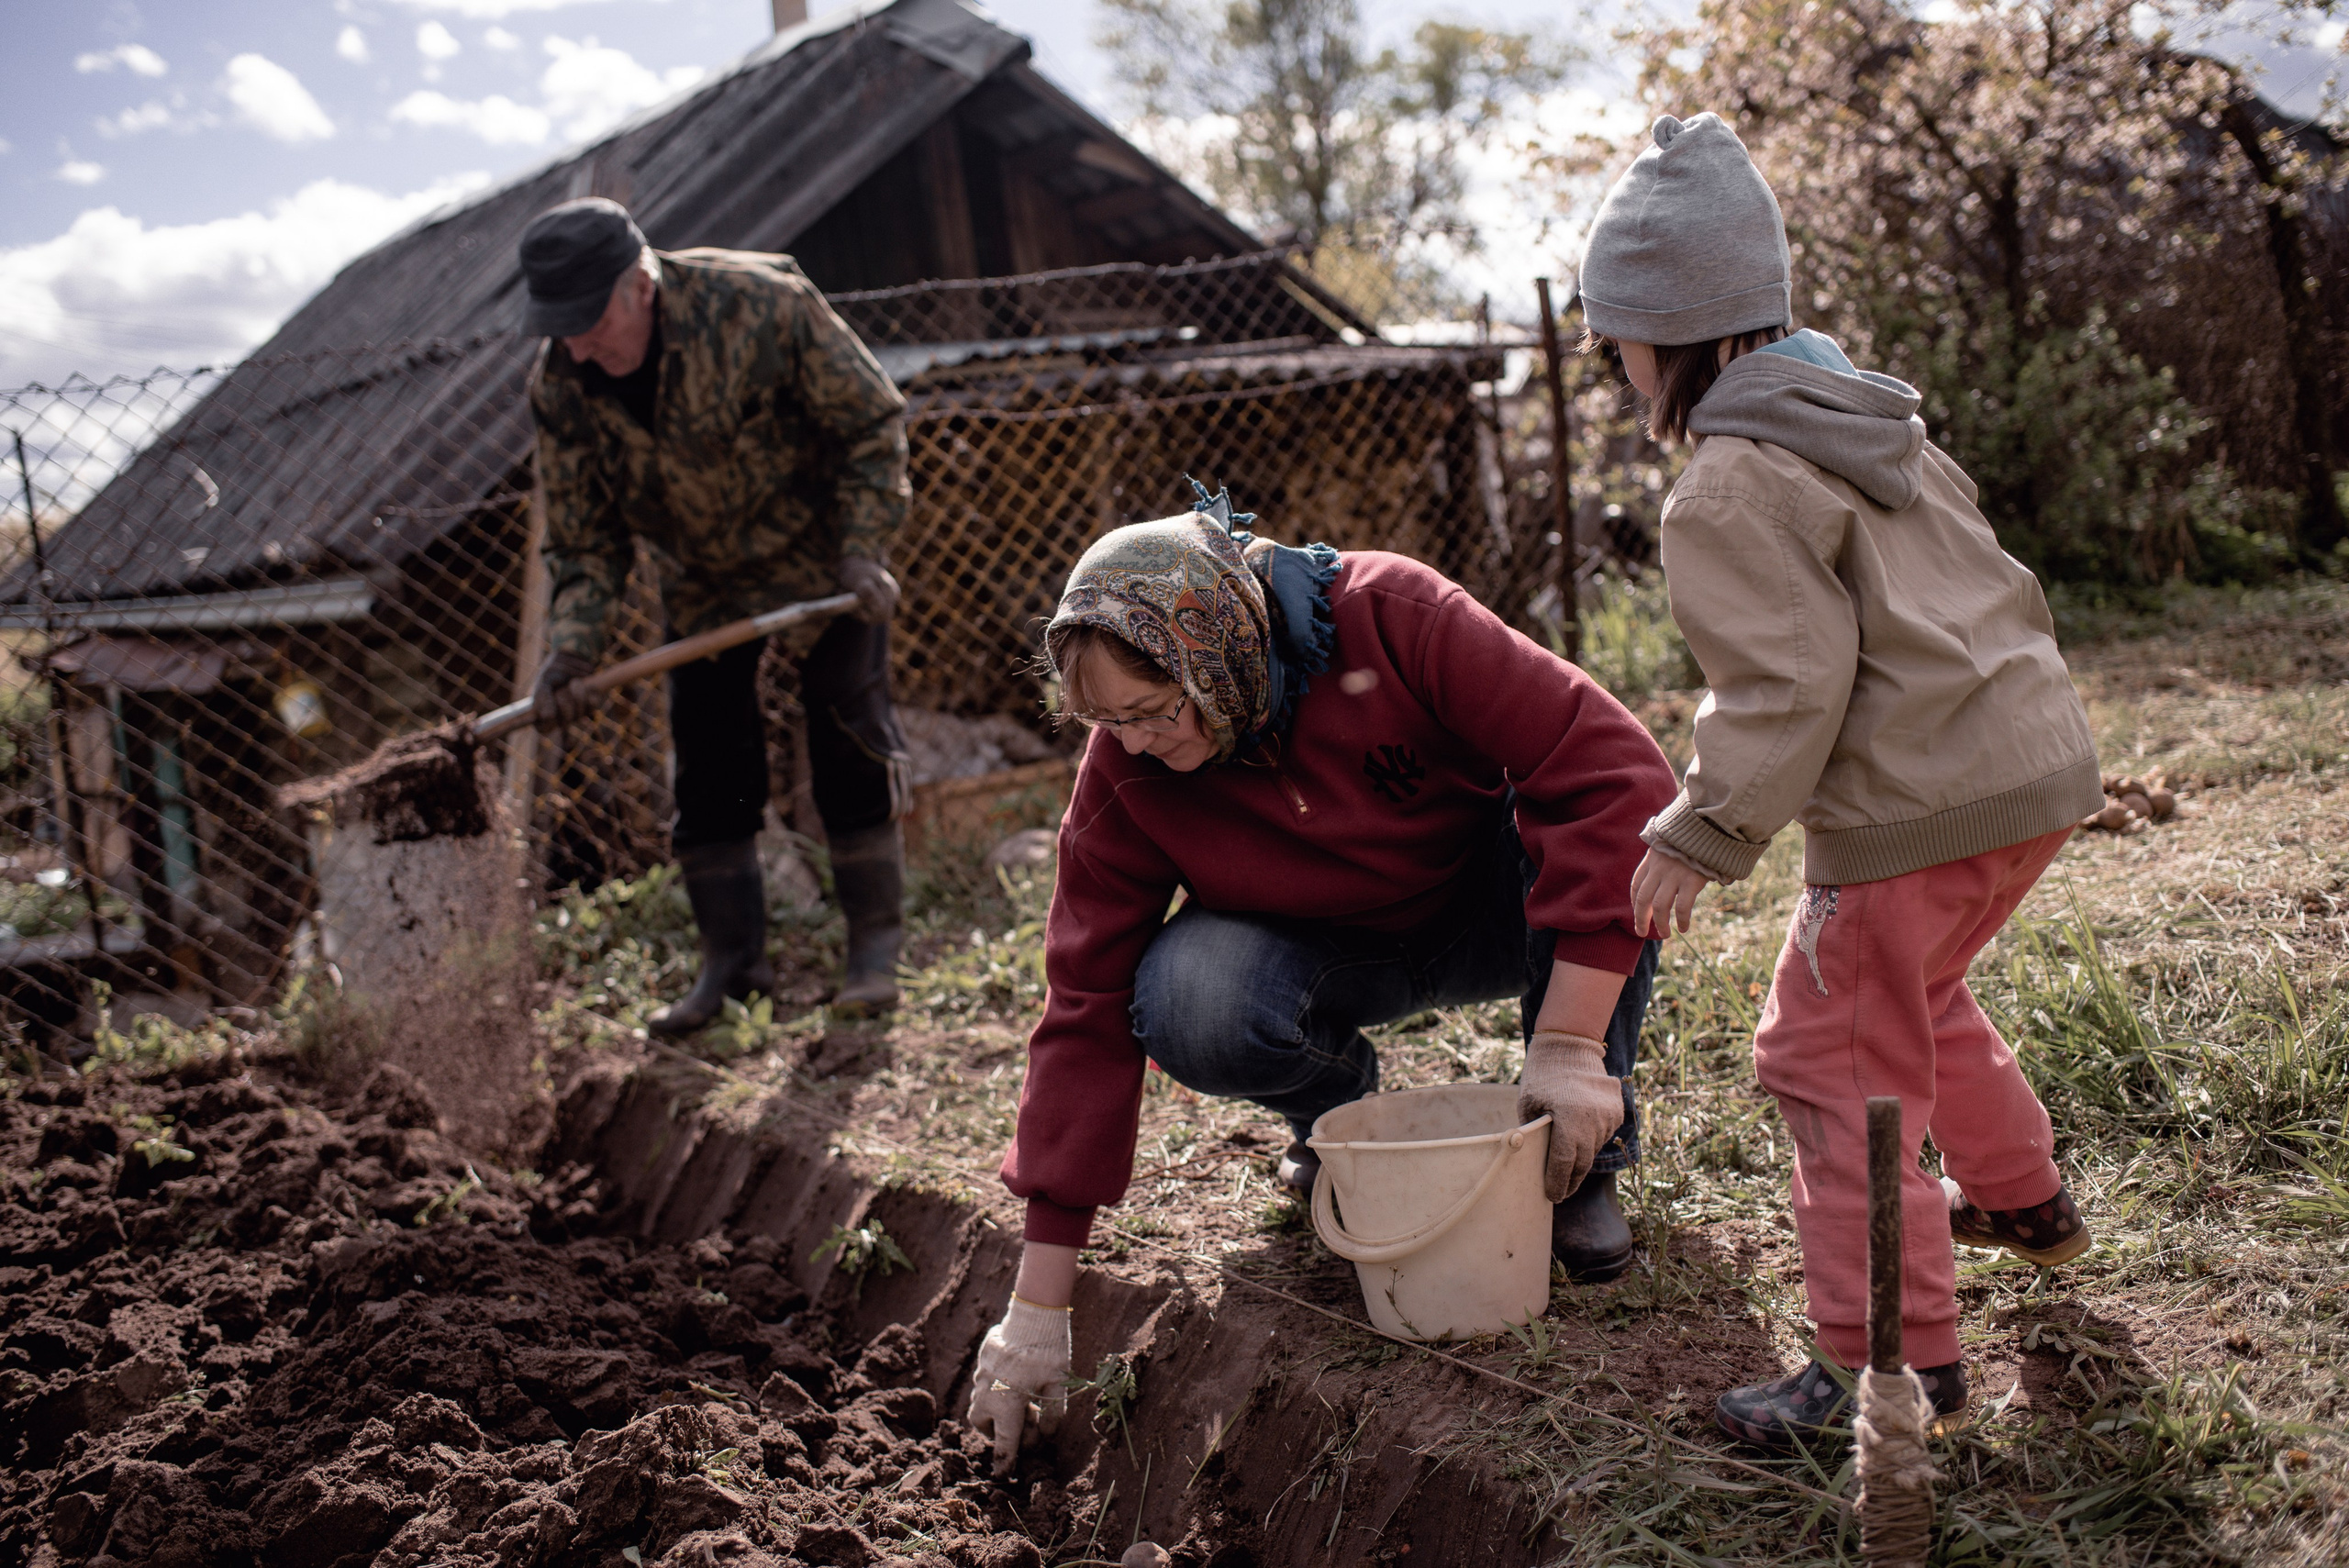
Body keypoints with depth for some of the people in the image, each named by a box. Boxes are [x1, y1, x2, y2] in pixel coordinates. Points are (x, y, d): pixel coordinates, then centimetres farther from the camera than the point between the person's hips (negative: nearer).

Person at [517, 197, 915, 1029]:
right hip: (702, 579, 4)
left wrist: (863, 548, -22)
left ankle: (876, 945, 7)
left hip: (819, 552, -3)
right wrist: (571, 646, -23)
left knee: (851, 736, -5)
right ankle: (732, 958, 14)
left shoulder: (764, 301, -30)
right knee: (707, 761, 3)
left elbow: (872, 419, -16)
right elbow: (582, 539, -8)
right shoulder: (560, 387, -19)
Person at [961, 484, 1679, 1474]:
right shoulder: (1126, 774, -21)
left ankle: (1583, 1158, -11)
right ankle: (1339, 1107, 4)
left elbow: (1610, 765, -33)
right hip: (1335, 953, 1)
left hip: (1496, 908, -1)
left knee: (1594, 825, -34)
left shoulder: (1391, 615, -29)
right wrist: (1038, 1309, -20)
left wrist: (1568, 1044, -38)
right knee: (1184, 1009, -32)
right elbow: (1087, 1012, -19)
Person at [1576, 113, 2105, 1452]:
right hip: (2038, 755, 10)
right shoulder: (1868, 422, 14)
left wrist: (1702, 837, -12)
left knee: (1836, 1054, -2)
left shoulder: (1729, 490, -15)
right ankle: (2023, 1199, 50)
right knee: (1918, 997, 30)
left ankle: (1895, 1354, 1)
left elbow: (1787, 685, -20)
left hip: (1920, 803, -10)